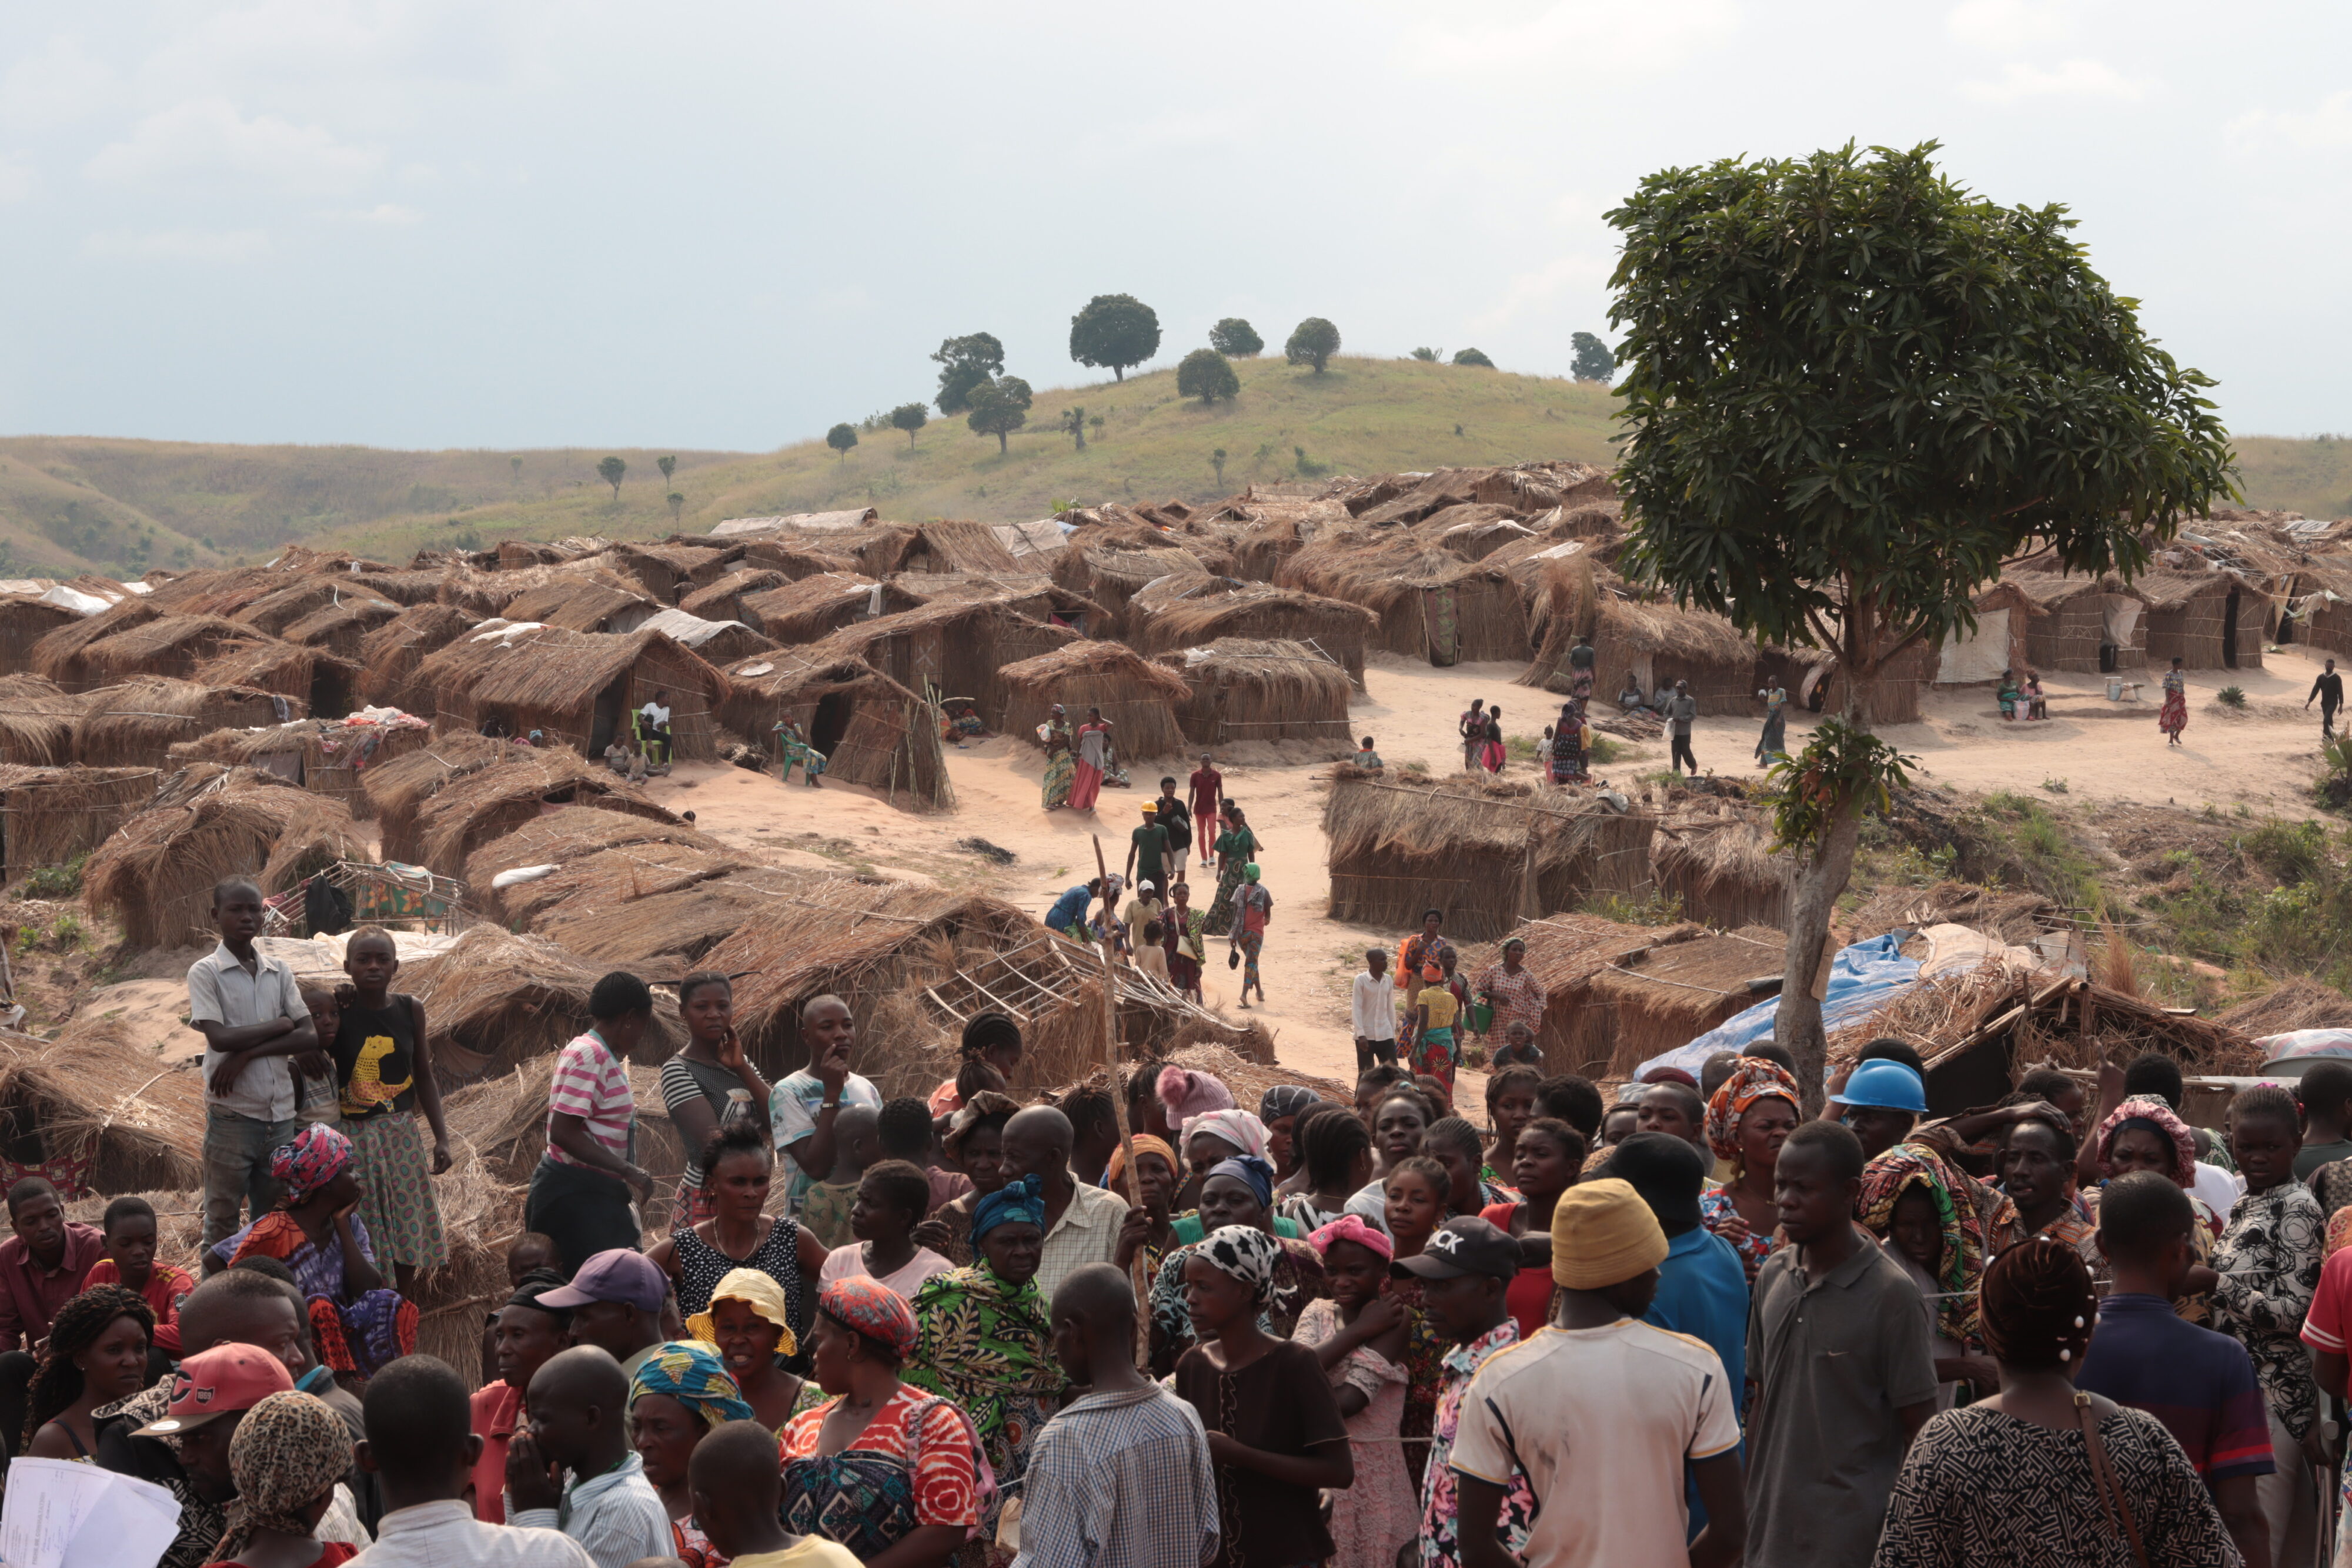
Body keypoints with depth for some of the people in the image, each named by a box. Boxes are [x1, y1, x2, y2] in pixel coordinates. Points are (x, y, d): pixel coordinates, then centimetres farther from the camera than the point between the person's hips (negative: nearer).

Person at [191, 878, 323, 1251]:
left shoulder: (279, 971, 9)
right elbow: (220, 1038, -16)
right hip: (231, 1117, -4)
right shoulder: (205, 972, -3)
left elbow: (310, 1038, 0)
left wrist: (248, 1052, -12)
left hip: (281, 1115, 4)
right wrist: (280, 1025, -5)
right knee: (222, 1224, 1)